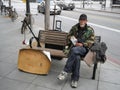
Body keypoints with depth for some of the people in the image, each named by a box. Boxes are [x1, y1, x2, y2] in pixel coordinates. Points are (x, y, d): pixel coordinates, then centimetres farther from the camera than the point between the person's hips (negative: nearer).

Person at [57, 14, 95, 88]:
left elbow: (91, 42, 5)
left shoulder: (90, 30, 10)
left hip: (83, 48, -1)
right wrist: (73, 42, -2)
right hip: (74, 47, 2)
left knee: (74, 50, -38)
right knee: (77, 57, -36)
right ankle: (75, 79, -25)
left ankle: (66, 71, -31)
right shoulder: (74, 28, 14)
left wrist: (82, 44, -10)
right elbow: (69, 37, 17)